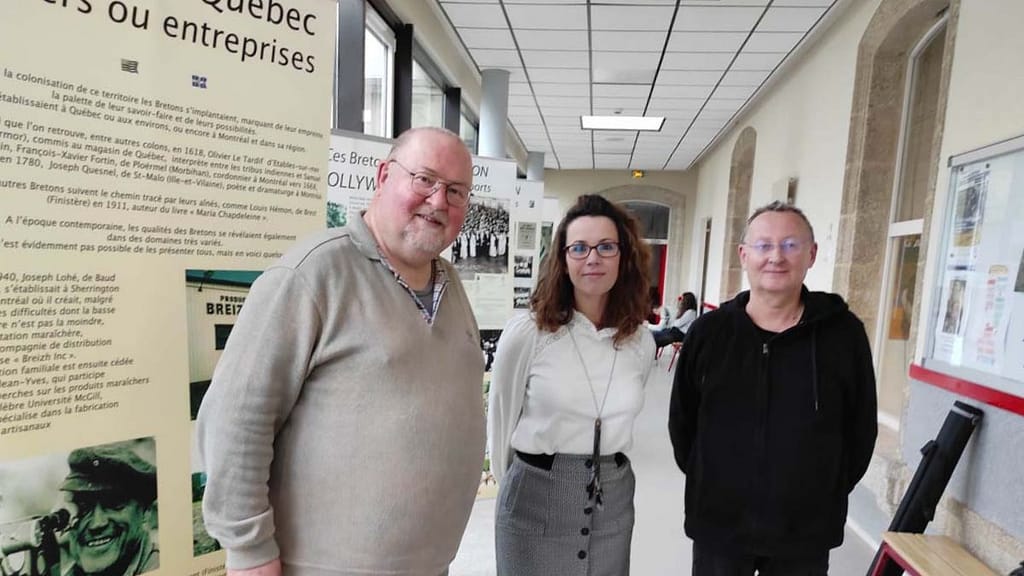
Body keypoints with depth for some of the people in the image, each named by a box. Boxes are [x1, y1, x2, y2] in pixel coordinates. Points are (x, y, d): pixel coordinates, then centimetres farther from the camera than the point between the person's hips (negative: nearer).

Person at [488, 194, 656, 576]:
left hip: (613, 499, 4)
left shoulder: (641, 341, -2)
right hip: (535, 499, -3)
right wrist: (514, 482, 8)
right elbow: (501, 417, -3)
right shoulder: (526, 332, -15)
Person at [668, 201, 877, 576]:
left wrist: (828, 495, 5)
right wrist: (704, 481, 5)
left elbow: (861, 428, 3)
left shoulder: (844, 333, -6)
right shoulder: (708, 331, -6)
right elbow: (681, 419, 3)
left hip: (807, 532, 0)